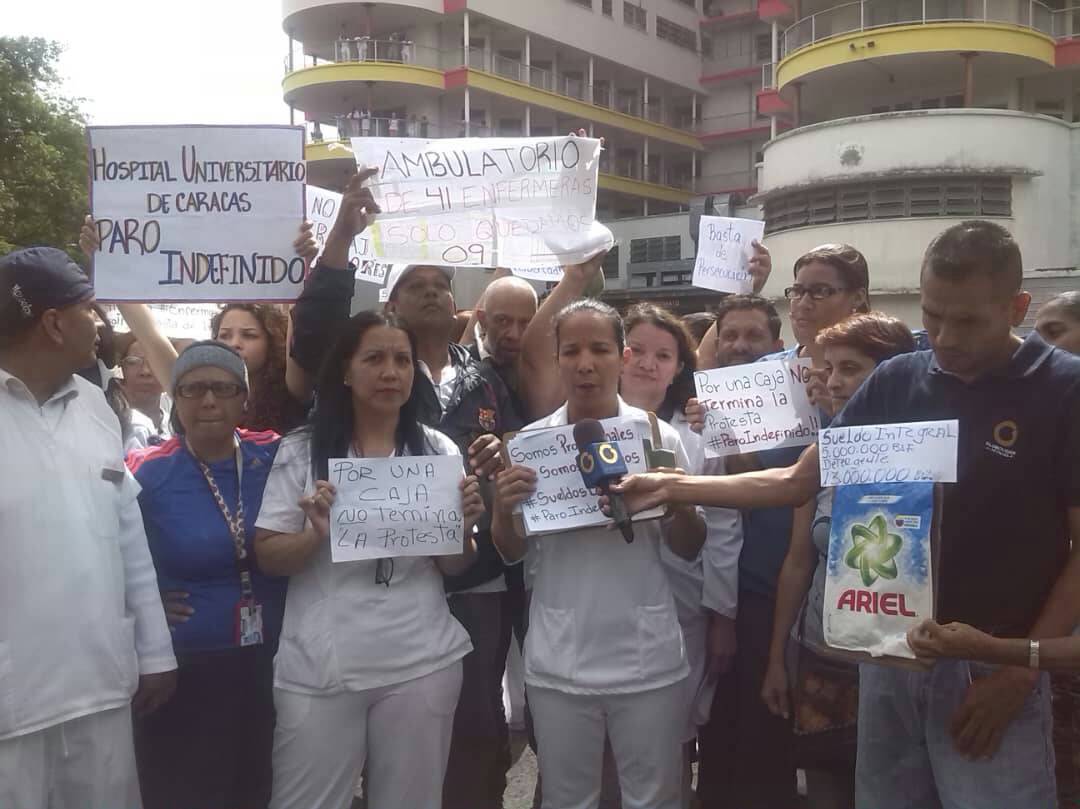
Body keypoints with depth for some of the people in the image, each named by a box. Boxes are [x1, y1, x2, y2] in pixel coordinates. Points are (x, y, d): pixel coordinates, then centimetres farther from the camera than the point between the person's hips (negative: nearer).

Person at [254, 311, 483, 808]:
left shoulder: (438, 450, 3)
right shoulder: (301, 450, -2)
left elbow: (453, 568, 7)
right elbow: (268, 559, -2)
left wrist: (462, 526, -13)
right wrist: (315, 535, -21)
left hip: (421, 664, 1)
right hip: (321, 669, -1)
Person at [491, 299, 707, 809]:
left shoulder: (659, 437, -4)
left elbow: (690, 549, 2)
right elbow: (511, 554, 5)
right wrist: (503, 509, -15)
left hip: (647, 659, 0)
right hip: (559, 662, 1)